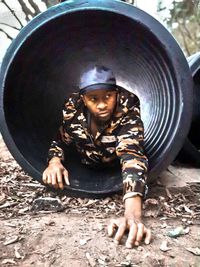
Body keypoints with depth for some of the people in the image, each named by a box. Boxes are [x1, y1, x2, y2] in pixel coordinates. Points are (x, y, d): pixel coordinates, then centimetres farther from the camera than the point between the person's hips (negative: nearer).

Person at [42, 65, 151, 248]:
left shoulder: (128, 109, -37)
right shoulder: (72, 107, -27)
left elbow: (132, 154, -52)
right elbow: (57, 138, -11)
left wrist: (133, 213, -67)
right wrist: (55, 161, -37)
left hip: (116, 165, -1)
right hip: (87, 165, 1)